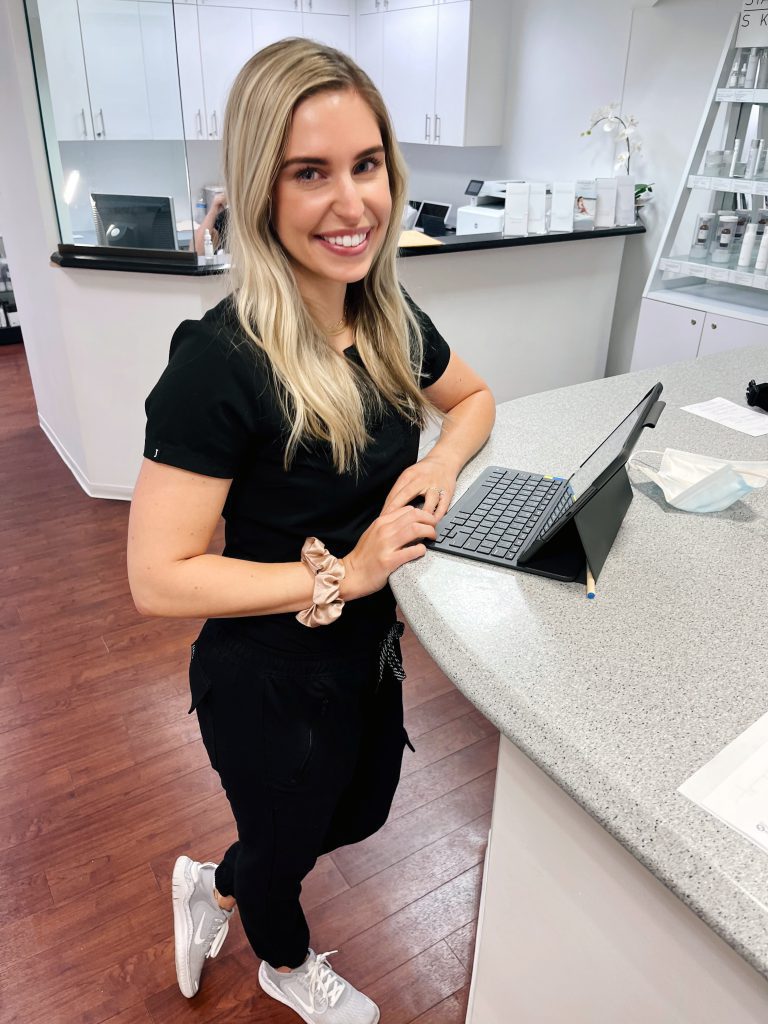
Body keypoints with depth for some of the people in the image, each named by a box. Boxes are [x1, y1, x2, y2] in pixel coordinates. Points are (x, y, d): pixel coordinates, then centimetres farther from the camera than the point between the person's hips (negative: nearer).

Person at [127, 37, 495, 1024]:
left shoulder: (390, 319, -7)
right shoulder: (222, 361, -29)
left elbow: (473, 398, 11)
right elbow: (157, 579, -27)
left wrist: (441, 463, -10)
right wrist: (342, 573, -25)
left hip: (370, 649, 7)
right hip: (271, 678, -7)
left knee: (361, 814, 30)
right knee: (285, 841, 24)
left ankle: (211, 886, 61)